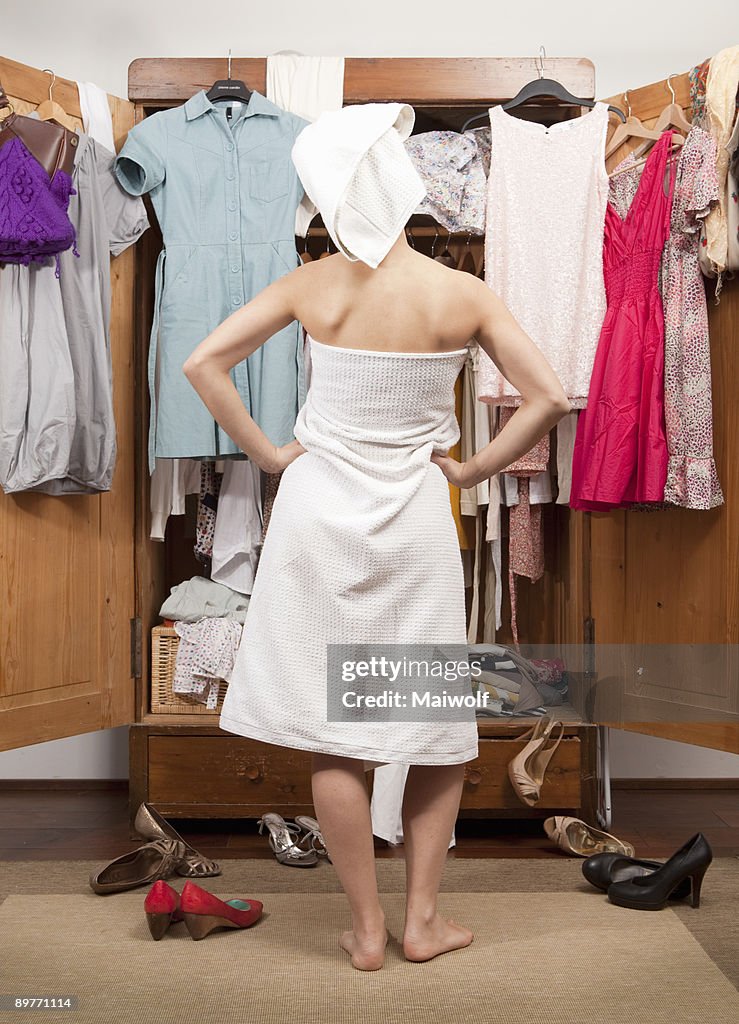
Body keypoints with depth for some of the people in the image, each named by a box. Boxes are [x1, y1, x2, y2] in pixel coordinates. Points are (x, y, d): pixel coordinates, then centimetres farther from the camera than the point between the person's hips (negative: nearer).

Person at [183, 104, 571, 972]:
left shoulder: (309, 285, -5)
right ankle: (422, 918, 22)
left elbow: (202, 362, -6)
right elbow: (550, 399, -9)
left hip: (316, 503, 1)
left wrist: (267, 454, 0)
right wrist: (473, 468, 1)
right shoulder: (464, 294, -7)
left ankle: (367, 930, 20)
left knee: (332, 733, 10)